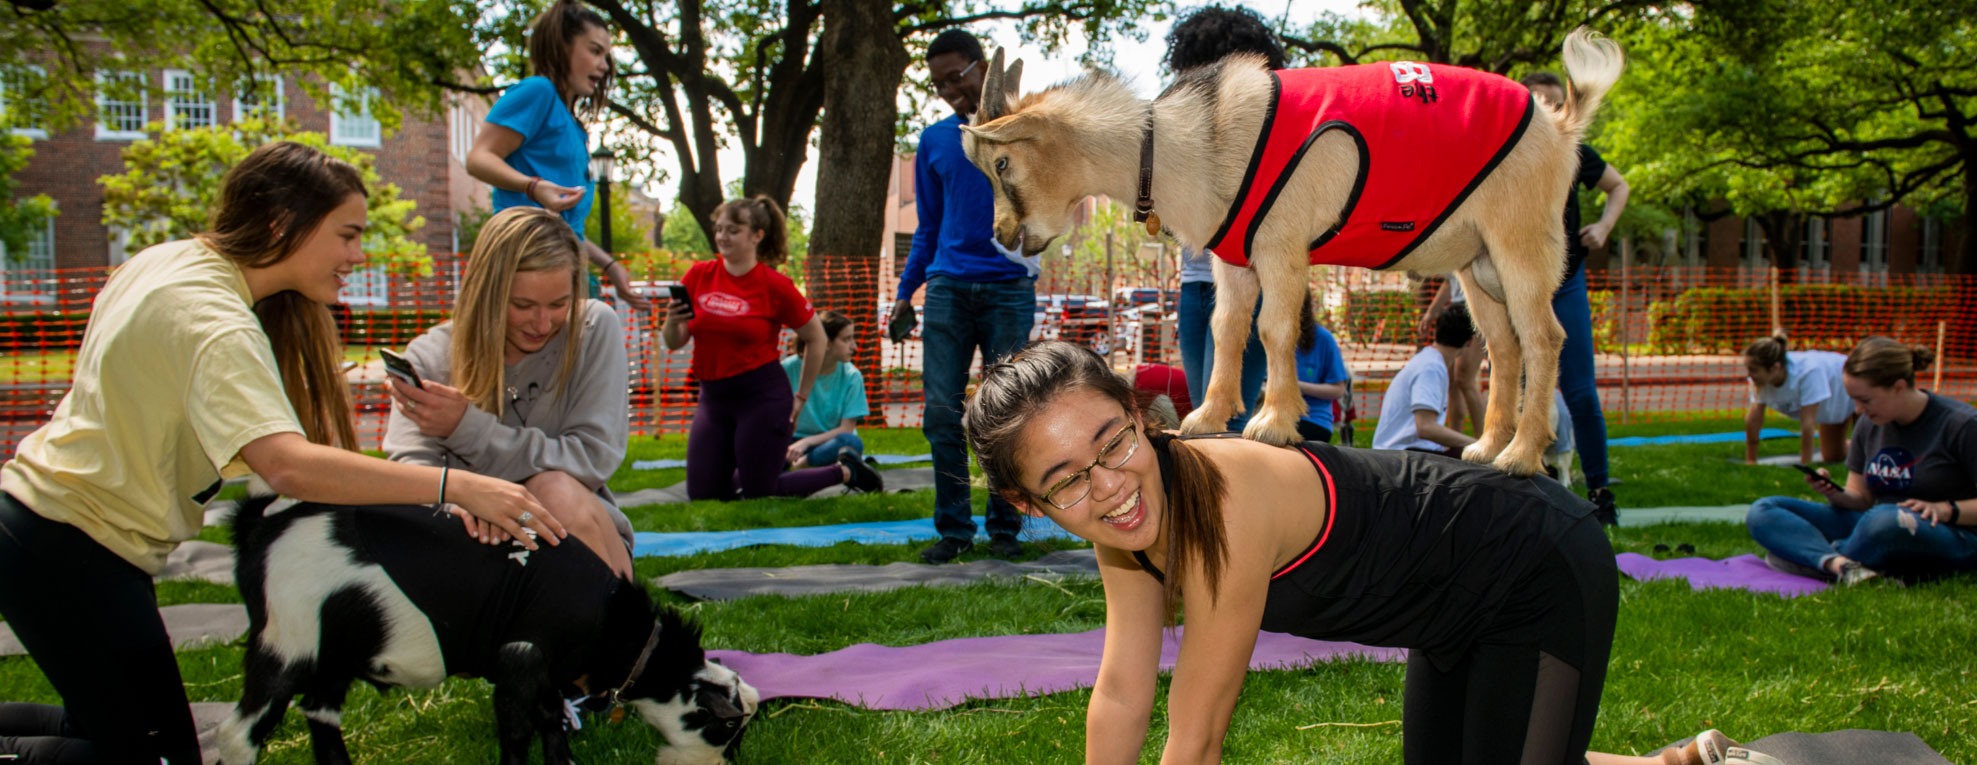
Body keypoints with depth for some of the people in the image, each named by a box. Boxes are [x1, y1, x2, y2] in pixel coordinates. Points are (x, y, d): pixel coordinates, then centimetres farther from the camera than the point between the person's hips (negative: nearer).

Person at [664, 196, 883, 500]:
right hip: (713, 397, 5)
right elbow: (673, 342, 5)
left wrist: (800, 398, 0)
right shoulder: (698, 276, 0)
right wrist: (672, 321, -17)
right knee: (702, 494, 5)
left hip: (762, 396, -5)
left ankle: (845, 472, 22)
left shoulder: (774, 284, -11)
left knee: (760, 494, 1)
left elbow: (816, 339, -1)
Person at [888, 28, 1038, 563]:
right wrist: (906, 290, 12)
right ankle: (954, 529, 7)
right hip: (947, 288, 3)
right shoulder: (934, 142, 14)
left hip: (1009, 289, -2)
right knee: (942, 414, -2)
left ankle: (1005, 527, 10)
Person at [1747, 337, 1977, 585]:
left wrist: (1946, 509, -23)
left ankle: (1812, 559, -17)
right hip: (1877, 529, 7)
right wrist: (1838, 495, -8)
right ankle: (1842, 565, -35)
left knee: (1886, 519, -44)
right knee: (1762, 511, -9)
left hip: (1956, 539, -7)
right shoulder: (1869, 425, 8)